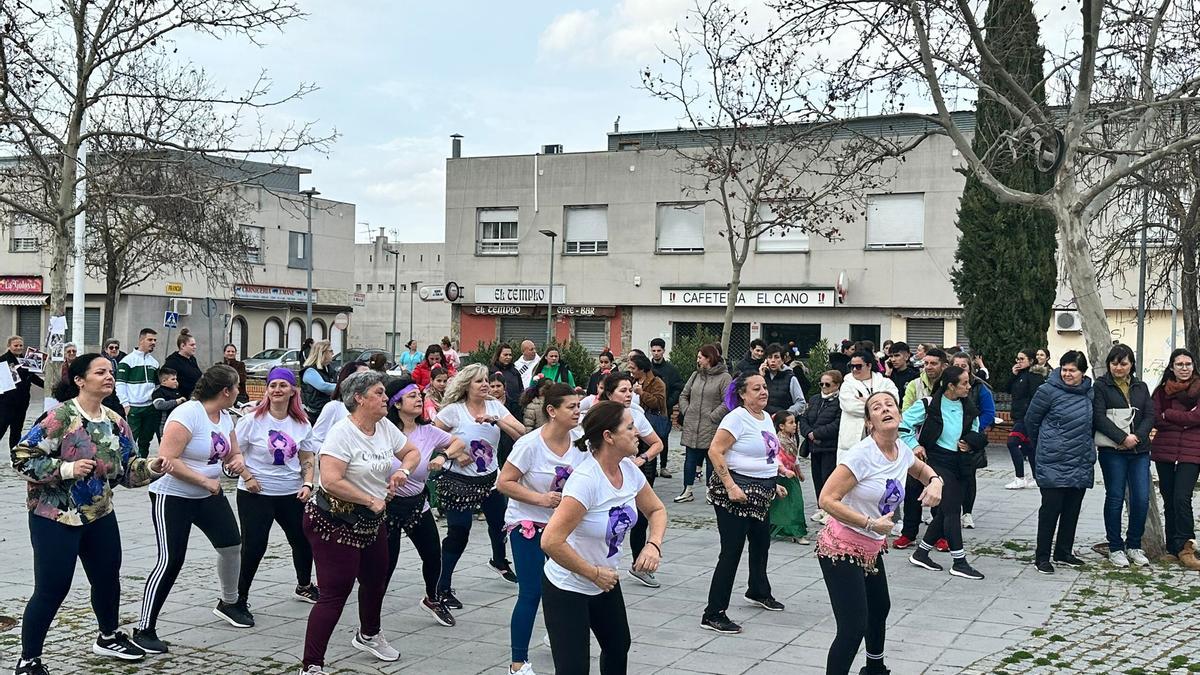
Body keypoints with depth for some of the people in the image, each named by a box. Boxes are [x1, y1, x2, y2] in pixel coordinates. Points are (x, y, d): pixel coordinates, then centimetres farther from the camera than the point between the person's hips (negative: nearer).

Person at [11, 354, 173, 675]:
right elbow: (22, 457, -20)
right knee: (52, 589, -4)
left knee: (108, 577, 20)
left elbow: (126, 469, 7)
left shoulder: (115, 423, 3)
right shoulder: (60, 417, -18)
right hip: (55, 518, -7)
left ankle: (108, 638, 43)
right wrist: (66, 469, -28)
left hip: (100, 515, 7)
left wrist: (152, 468, -12)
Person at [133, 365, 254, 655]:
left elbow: (232, 453, 17)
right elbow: (167, 460, -28)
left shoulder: (225, 417, 4)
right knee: (170, 561, -13)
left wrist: (238, 461, -8)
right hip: (173, 497, -8)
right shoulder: (187, 414, -23)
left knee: (232, 544, 12)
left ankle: (229, 603, 36)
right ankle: (144, 630, -3)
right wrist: (205, 481, -24)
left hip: (209, 495, 8)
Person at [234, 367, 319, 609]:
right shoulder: (253, 420, -10)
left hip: (291, 494, 5)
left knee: (303, 540, 14)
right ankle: (239, 596, 10)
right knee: (254, 546, -6)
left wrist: (307, 484, -3)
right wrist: (248, 478, -14)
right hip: (255, 494, -4)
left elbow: (307, 458, 10)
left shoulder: (301, 424, 3)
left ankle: (304, 586, 38)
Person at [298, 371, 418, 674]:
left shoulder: (385, 427, 1)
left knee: (376, 580, 25)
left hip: (370, 522, 9)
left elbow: (411, 451, 17)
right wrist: (371, 500, -22)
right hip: (334, 523, -9)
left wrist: (404, 469, -7)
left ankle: (368, 635, 51)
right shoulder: (342, 433, -22)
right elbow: (330, 481, -31)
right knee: (335, 594, -10)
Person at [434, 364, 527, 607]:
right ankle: (443, 589, 5)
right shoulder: (453, 410, -13)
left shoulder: (495, 407, -2)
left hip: (490, 478, 5)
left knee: (499, 523, 22)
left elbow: (521, 433, -12)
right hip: (459, 481, -5)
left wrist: (496, 420, -25)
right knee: (458, 534, -7)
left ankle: (499, 561, 53)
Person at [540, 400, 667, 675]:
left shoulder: (628, 470, -7)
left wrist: (653, 545, -10)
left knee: (619, 649, 26)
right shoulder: (585, 480, -31)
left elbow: (656, 510, 10)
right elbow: (551, 542, -35)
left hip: (606, 582, 9)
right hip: (567, 590, -8)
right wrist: (594, 574, -23)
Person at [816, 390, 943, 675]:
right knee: (853, 628, -16)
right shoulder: (862, 454, -25)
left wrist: (935, 481, -1)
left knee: (880, 608, 28)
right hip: (841, 549, -9)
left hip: (871, 549, 9)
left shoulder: (902, 450, -2)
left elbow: (921, 469, 22)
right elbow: (827, 500, -27)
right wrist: (870, 523, -26)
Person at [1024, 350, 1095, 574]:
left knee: (1072, 510, 12)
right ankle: (1042, 557, 5)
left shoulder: (1090, 393, 6)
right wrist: (1044, 444, 11)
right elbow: (1031, 420, 0)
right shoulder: (1048, 391, -10)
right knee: (1051, 509, -4)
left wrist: (1087, 446, 16)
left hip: (1081, 463, 5)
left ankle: (1064, 552, 25)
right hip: (1053, 463, -5)